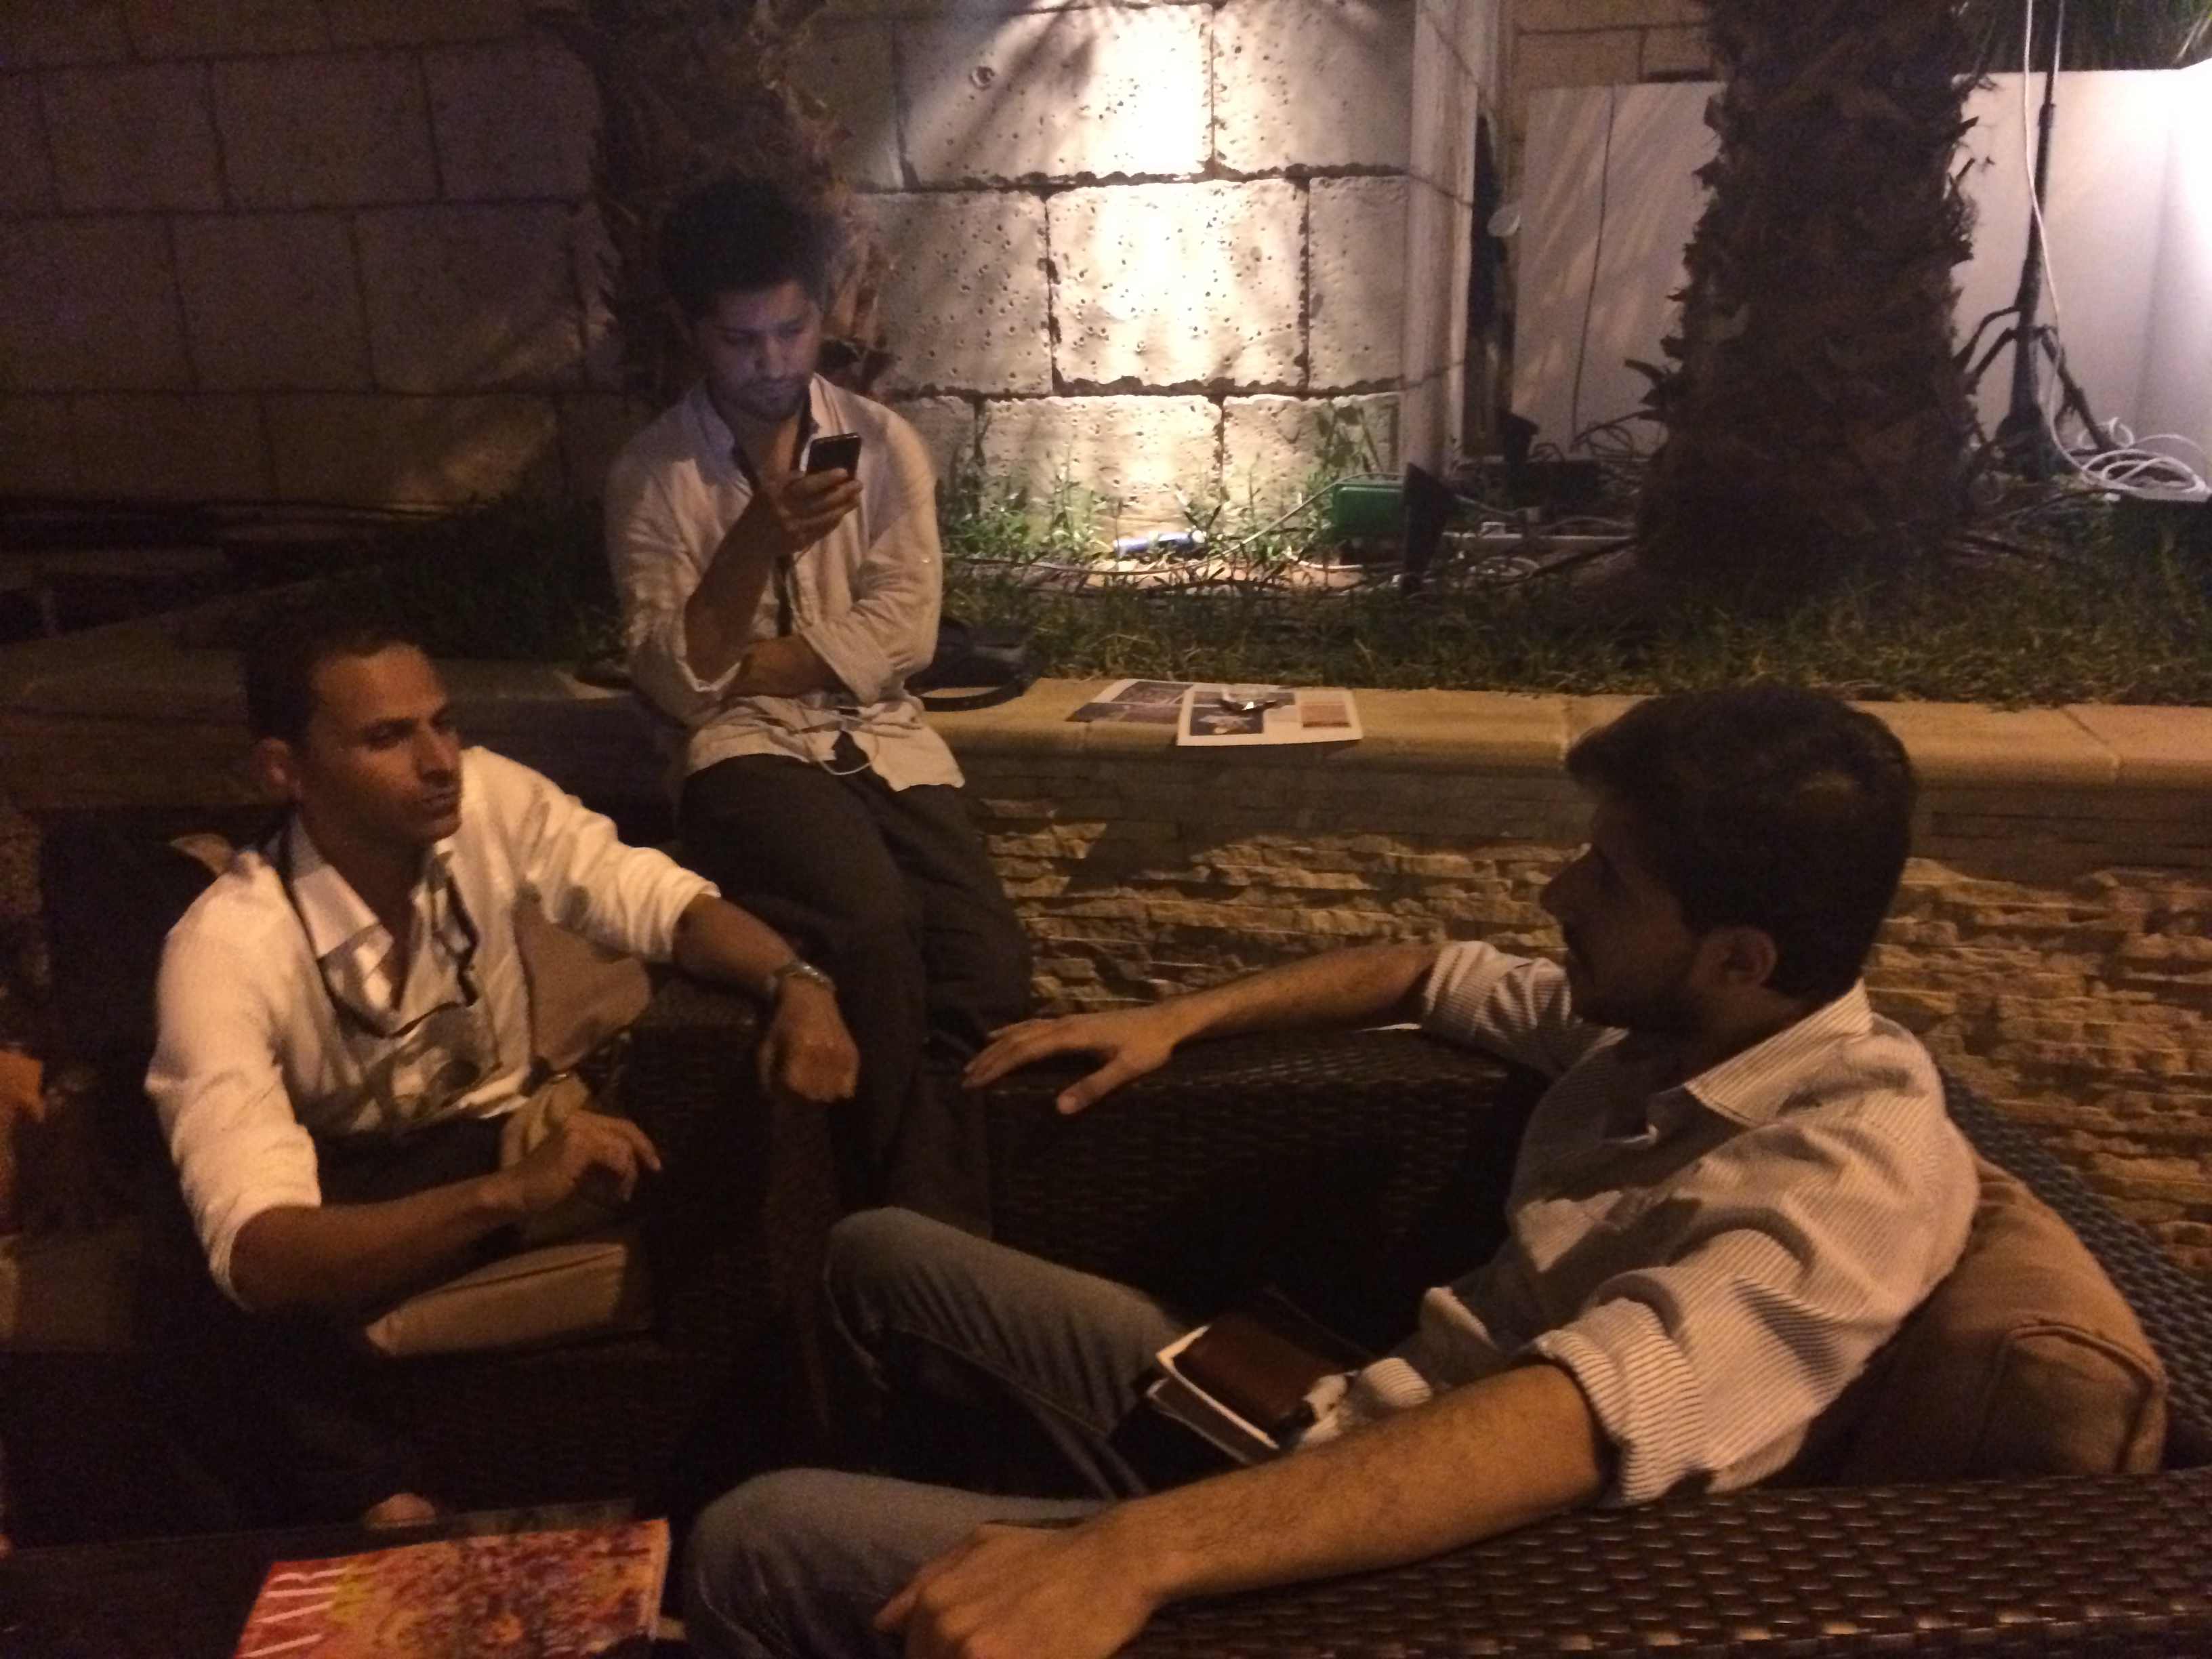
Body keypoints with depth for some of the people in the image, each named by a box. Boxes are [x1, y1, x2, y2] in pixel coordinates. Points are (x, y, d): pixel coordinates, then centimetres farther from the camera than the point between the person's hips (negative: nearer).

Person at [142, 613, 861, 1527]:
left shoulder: (488, 799, -21)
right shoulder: (227, 947, -30)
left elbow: (659, 897, -12)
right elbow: (256, 1253, -38)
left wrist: (792, 982, -34)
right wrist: (510, 1192, -54)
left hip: (504, 1134, 4)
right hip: (339, 1191, -3)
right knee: (218, 1307, -37)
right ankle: (396, 1525, -19)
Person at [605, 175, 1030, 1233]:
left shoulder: (883, 444, 8)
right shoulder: (651, 475, 3)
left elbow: (900, 638, -2)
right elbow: (675, 683, -6)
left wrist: (744, 666, -7)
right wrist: (757, 538, -18)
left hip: (884, 738, 3)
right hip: (747, 749, -2)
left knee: (989, 966, -23)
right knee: (872, 930, -33)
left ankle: (933, 1228, -1)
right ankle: (931, 1233, -18)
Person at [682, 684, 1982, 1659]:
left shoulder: (1863, 1170, -24)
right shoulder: (1668, 1021, 2)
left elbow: (1572, 1424, -40)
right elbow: (1434, 976, 20)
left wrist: (1134, 1553, -47)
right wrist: (1178, 1019, 14)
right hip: (1347, 1424, 9)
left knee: (762, 1548, -14)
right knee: (882, 1257, 16)